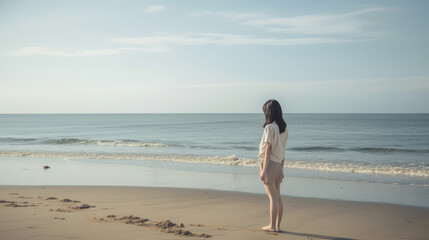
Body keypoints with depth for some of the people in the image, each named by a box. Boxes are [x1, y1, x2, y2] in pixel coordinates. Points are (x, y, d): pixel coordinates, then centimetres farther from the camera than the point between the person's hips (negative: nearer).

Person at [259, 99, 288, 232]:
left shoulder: (269, 127, -14)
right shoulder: (283, 128, 10)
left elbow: (268, 149, -16)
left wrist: (264, 170, -14)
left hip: (270, 163, -8)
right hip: (278, 164, 8)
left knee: (272, 196, -3)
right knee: (278, 197, 11)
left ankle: (272, 225, 4)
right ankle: (277, 225, 17)